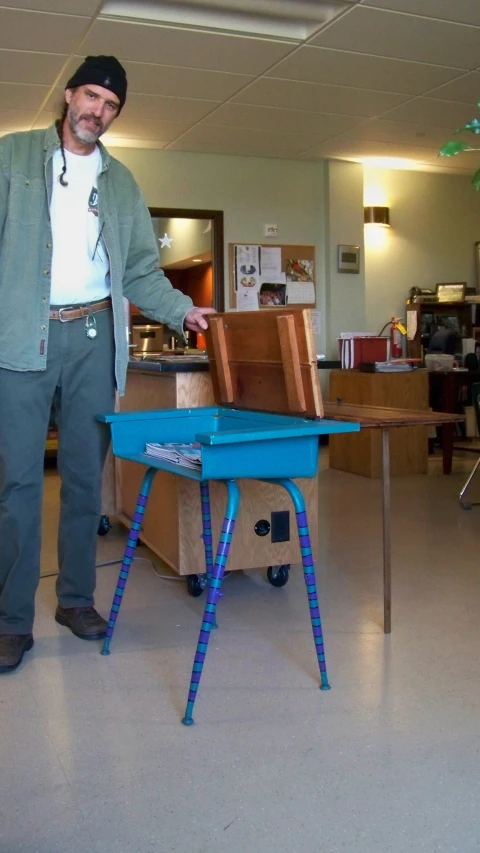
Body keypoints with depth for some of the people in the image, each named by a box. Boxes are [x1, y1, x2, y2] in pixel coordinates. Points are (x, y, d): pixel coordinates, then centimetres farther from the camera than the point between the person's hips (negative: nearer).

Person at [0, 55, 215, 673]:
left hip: (93, 336, 3)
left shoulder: (120, 181, 18)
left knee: (86, 475, 5)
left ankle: (76, 597, 17)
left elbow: (141, 269, 17)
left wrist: (181, 311, 2)